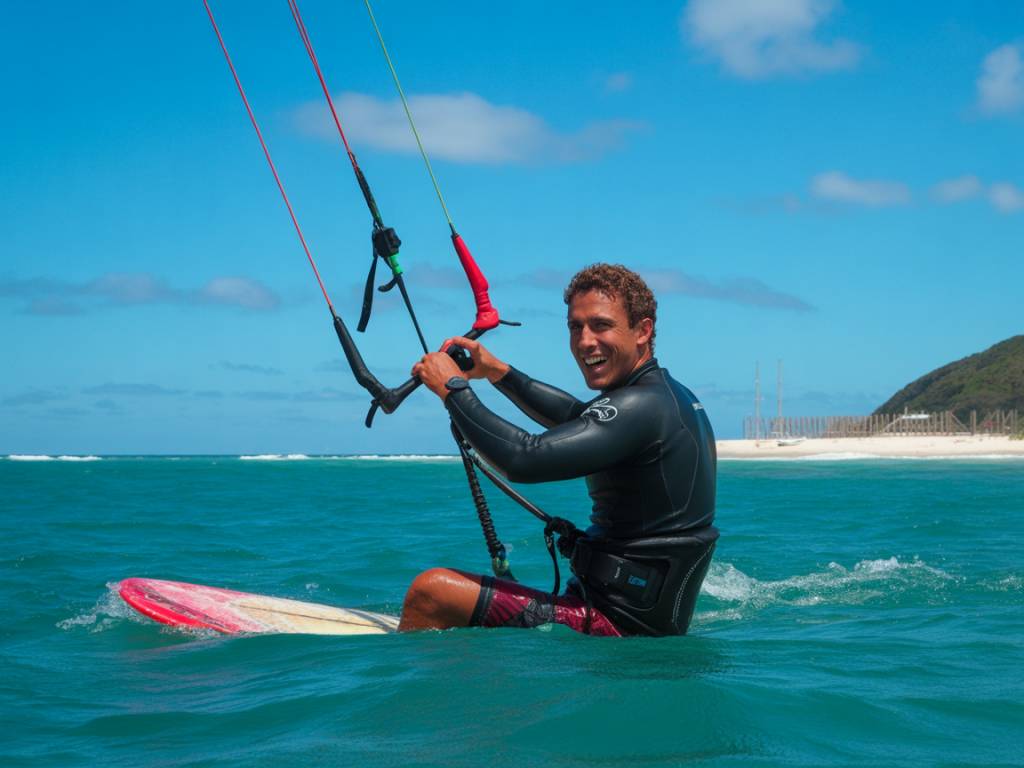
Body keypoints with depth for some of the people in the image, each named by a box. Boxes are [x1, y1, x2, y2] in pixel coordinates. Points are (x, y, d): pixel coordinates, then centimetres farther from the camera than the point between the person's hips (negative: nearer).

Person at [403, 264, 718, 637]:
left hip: (618, 620, -11)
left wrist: (451, 387, -15)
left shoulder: (640, 406, -20)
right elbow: (576, 418, 29)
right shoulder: (672, 394, 11)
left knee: (431, 590, -15)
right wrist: (496, 371, 20)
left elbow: (524, 459, -28)